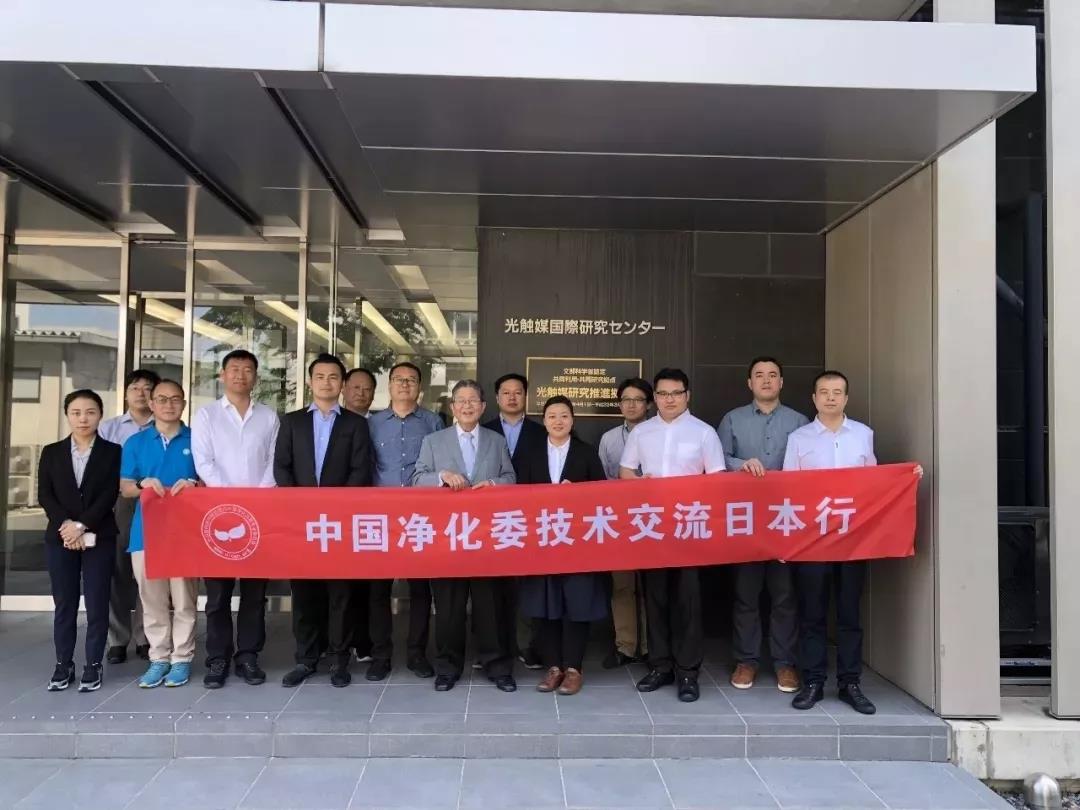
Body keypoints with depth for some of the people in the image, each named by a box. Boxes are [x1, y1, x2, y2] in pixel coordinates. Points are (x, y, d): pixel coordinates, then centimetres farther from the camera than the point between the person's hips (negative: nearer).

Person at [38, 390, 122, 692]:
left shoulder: (112, 451, 3)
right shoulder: (51, 452, 11)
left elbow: (110, 495, -6)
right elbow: (44, 495, 2)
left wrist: (82, 526, -14)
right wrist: (66, 525, -12)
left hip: (99, 538, -2)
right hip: (60, 537, 2)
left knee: (97, 604, 1)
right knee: (64, 604, 7)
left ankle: (93, 666, 9)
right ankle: (63, 665, 17)